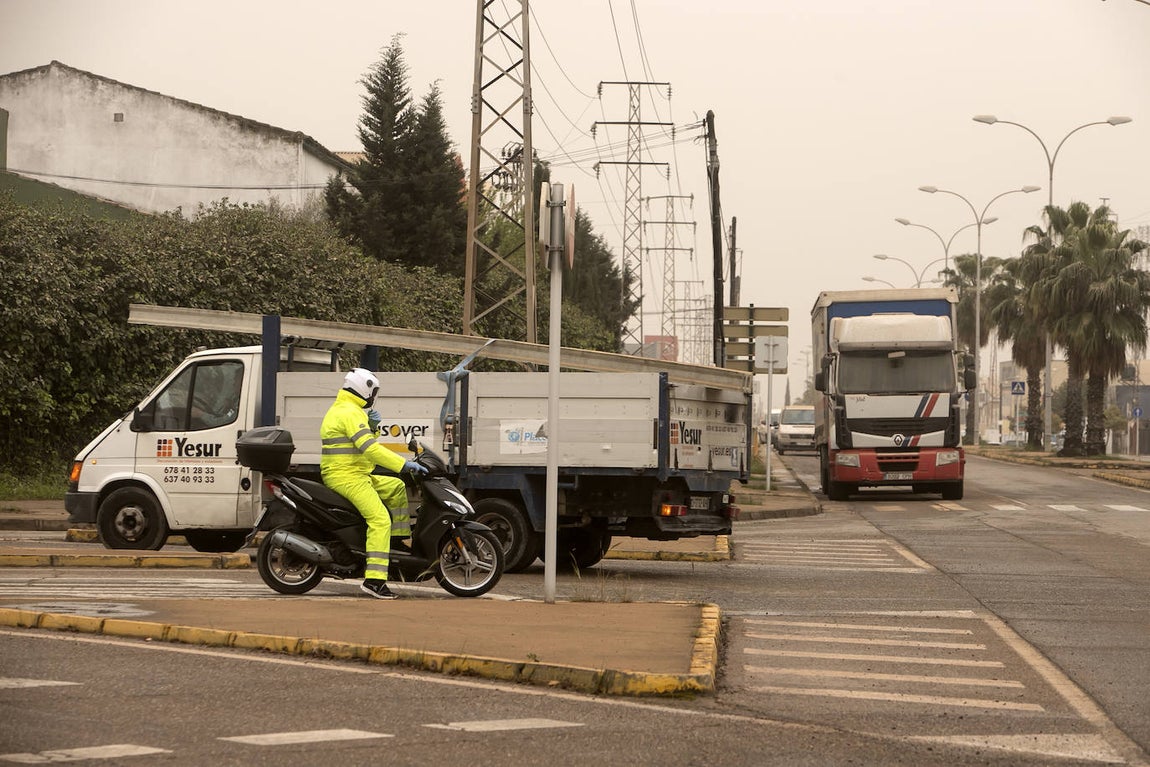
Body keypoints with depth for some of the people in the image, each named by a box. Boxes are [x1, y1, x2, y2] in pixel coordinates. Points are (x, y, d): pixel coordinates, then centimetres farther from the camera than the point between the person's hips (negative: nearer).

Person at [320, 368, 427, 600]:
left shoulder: (339, 409, 19)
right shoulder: (351, 413, -15)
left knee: (396, 487, 21)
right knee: (380, 519, -21)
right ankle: (374, 580, -29)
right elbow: (370, 449, -25)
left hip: (354, 475, 11)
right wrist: (405, 465, -25)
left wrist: (372, 428, 10)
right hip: (347, 477, -11)